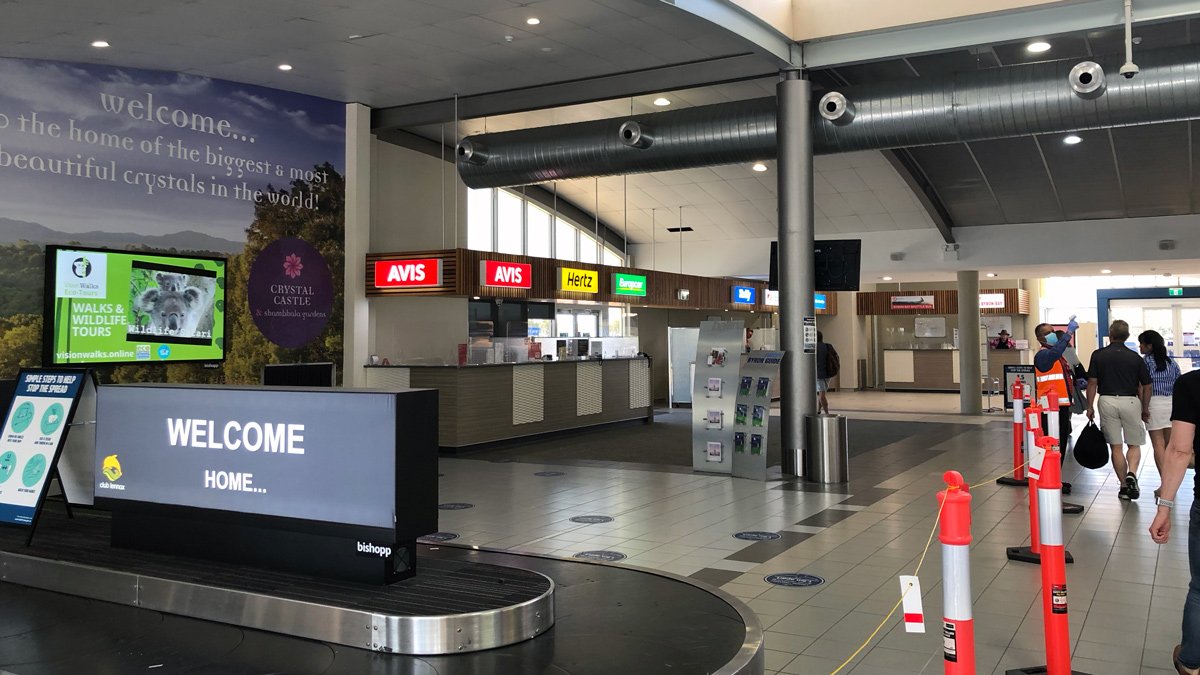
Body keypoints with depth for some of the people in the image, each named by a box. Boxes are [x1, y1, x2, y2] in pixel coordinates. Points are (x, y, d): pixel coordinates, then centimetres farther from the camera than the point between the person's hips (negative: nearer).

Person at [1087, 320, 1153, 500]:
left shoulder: (1098, 355, 0)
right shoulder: (1135, 357, 1)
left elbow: (1092, 383, -2)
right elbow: (1146, 386, 5)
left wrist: (1090, 407, 6)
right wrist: (1145, 409, 17)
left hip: (1107, 401, 0)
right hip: (1130, 402, 0)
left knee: (1116, 447, 7)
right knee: (1134, 445, 11)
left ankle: (1124, 485, 9)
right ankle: (1132, 474, -13)